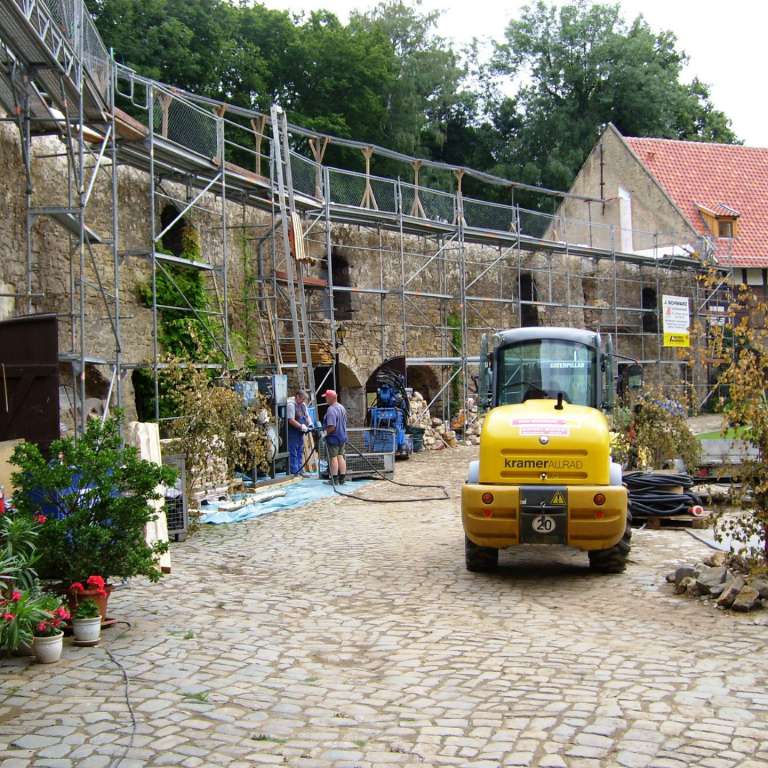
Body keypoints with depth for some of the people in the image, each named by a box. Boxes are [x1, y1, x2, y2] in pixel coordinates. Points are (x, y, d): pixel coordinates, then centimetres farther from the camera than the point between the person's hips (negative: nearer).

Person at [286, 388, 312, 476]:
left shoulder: (302, 404, 13)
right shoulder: (291, 405, -16)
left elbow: (307, 415, 19)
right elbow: (291, 420, -22)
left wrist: (310, 424, 1)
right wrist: (301, 426, -20)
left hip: (300, 432, 9)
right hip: (292, 433, -9)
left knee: (300, 452, 13)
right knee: (293, 452, -5)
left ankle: (300, 471, 19)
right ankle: (294, 472, -2)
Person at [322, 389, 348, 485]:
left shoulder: (331, 410, -22)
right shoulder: (342, 408, 8)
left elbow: (331, 427, -28)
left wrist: (325, 433, -13)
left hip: (333, 438, -8)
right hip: (342, 437, 8)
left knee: (333, 458, -2)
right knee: (341, 457, 11)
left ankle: (334, 479, 1)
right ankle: (342, 479, 14)